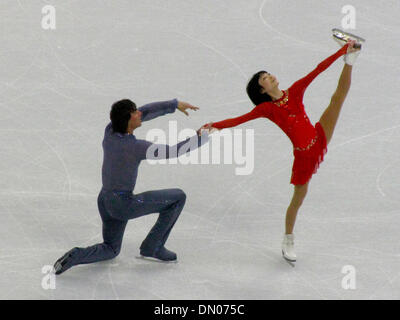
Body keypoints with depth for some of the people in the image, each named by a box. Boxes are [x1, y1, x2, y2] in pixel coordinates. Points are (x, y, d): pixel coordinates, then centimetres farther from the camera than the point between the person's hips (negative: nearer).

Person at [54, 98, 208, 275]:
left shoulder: (110, 130, -6)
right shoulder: (137, 147, -25)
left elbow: (146, 111, 4)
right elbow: (175, 151, -19)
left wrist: (175, 104, 7)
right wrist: (202, 137, -7)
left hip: (104, 200, 7)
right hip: (123, 204, -7)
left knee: (111, 250, 28)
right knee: (178, 197, 6)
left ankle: (75, 256, 1)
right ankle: (152, 247, 11)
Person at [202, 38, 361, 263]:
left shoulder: (294, 91, 2)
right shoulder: (267, 108, -6)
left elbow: (318, 69, -1)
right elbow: (239, 120, -13)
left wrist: (343, 51, -4)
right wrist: (214, 125, -27)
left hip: (320, 139, 3)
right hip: (304, 154, -3)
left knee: (339, 95, 2)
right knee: (298, 199, 8)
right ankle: (288, 240, 26)